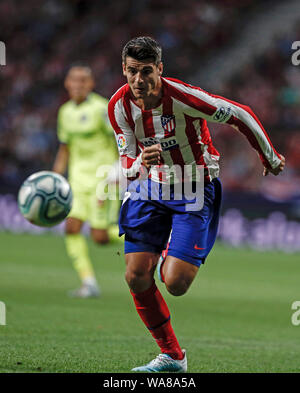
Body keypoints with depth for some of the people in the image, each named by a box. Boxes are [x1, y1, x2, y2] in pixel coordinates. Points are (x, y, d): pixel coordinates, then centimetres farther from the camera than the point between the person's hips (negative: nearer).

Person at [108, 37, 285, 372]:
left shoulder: (182, 97, -26)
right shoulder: (119, 106, -12)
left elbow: (241, 116, -14)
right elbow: (128, 162, -4)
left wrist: (270, 158, 0)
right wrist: (141, 162, -30)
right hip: (151, 186, 4)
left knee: (175, 283, -15)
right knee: (136, 277, -7)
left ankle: (174, 261, 26)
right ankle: (171, 355, 11)